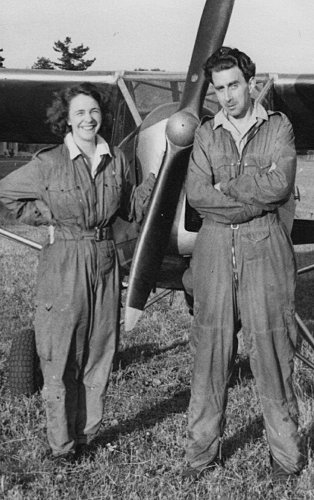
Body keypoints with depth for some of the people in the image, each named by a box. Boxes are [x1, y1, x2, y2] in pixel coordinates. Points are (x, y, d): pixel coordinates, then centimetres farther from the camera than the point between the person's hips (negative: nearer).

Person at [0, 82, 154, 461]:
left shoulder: (116, 160, 5)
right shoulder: (48, 164, -7)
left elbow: (132, 210, 12)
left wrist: (157, 174, 3)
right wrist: (47, 217, -2)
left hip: (105, 264, 4)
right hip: (64, 266, -4)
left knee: (99, 353, 11)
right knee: (61, 357, 3)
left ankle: (87, 432, 27)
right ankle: (62, 442, 17)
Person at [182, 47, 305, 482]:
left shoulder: (278, 126, 6)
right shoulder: (206, 133, 11)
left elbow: (281, 185, -11)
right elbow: (196, 194, -4)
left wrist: (224, 186, -6)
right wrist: (257, 198, -10)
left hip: (265, 247, -2)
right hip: (215, 246, 2)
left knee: (271, 345, 1)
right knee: (211, 346, 5)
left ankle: (286, 451, 15)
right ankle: (202, 448, 16)